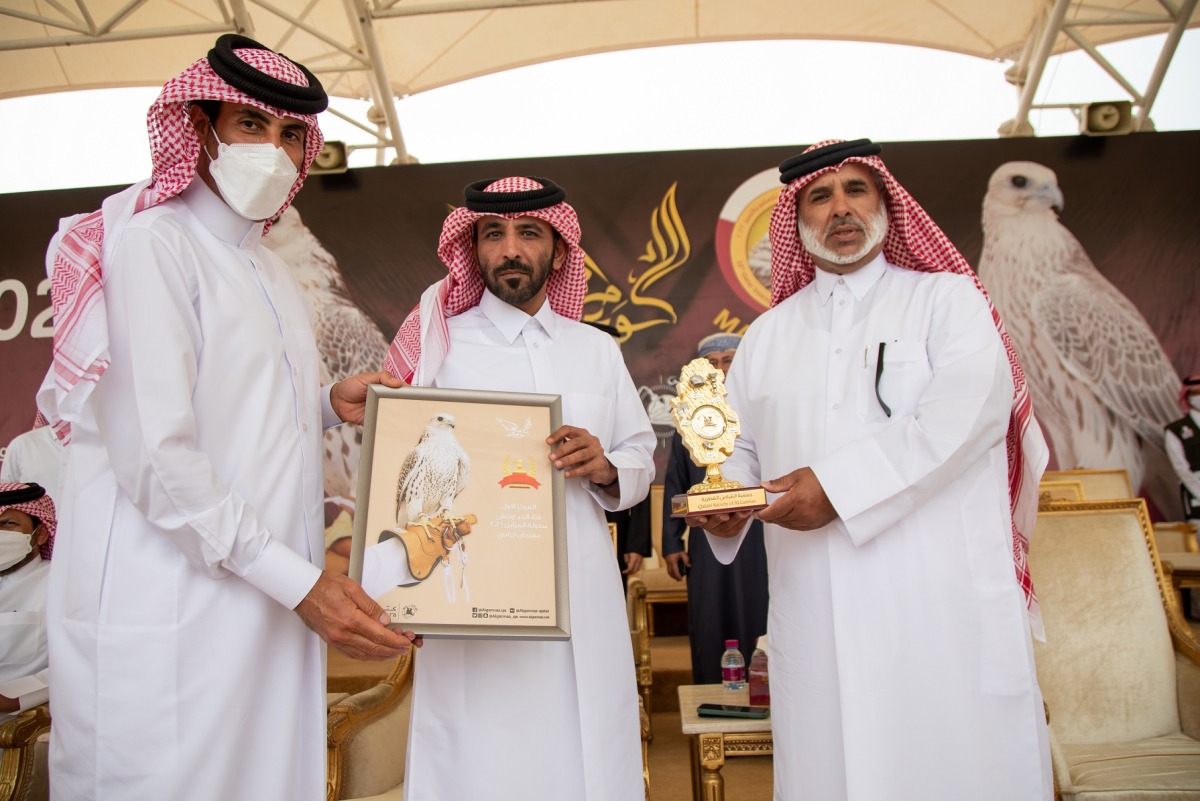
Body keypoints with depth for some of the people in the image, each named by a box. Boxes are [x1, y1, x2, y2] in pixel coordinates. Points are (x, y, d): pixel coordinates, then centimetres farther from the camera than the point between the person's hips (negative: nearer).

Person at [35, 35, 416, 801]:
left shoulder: (273, 271, 17)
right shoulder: (153, 243, -9)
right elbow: (153, 456, -17)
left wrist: (328, 404, 3)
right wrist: (299, 581, -18)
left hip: (273, 604, 8)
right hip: (172, 608, -8)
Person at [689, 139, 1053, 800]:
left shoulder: (946, 299, 6)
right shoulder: (766, 336, 17)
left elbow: (973, 406, -11)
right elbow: (739, 447, 17)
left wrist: (840, 484, -18)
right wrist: (723, 502, -6)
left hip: (943, 601, -2)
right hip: (815, 617, 3)